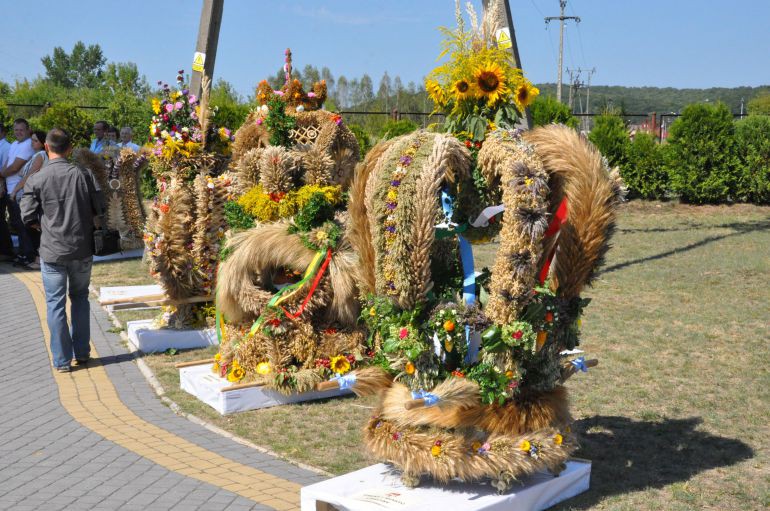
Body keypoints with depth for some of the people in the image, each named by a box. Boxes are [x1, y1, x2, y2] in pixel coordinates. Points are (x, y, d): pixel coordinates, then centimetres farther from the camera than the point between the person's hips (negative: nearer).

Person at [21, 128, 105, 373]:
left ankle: (62, 360, 11)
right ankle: (82, 353, 22)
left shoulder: (36, 180, -9)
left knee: (56, 304, 7)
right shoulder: (83, 174, -5)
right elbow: (99, 209, 1)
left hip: (52, 252, -2)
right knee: (80, 298, 18)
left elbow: (29, 218, -6)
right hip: (82, 249, 2)